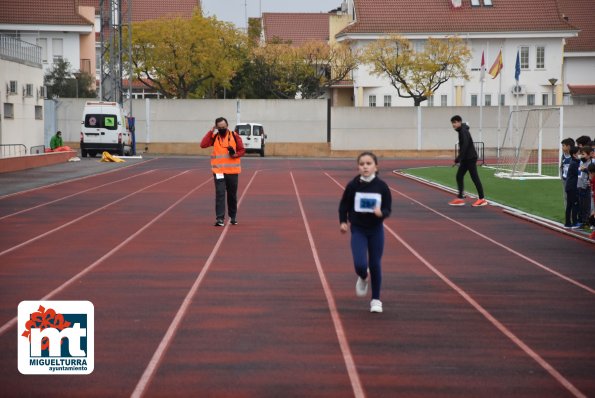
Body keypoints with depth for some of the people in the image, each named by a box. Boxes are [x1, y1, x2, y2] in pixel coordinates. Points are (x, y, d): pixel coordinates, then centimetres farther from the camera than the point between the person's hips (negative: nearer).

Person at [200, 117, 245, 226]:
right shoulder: (214, 137, 2)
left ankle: (233, 217, 26)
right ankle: (220, 218, -11)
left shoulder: (234, 136, 0)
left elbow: (242, 150, 4)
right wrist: (211, 131, -12)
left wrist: (236, 155, -17)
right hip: (219, 171, -1)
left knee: (232, 195, 11)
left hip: (232, 171, 1)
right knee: (220, 194, -10)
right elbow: (203, 144, -12)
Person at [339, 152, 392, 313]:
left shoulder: (381, 186, -9)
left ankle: (376, 299, 22)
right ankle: (363, 278, 24)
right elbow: (344, 205, 3)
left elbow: (387, 209, -6)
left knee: (375, 265, 5)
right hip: (358, 229, 0)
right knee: (360, 264, -13)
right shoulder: (353, 185, -9)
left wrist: (381, 213, -27)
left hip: (376, 230, 0)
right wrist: (343, 222, -10)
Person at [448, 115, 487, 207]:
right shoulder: (461, 131, 15)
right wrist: (459, 159, 19)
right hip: (466, 158, 10)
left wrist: (458, 159, -26)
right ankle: (460, 198, 8)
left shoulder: (463, 131, -15)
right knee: (459, 176, 7)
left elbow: (464, 146, -25)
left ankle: (482, 199, 0)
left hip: (470, 158, -10)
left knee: (474, 177, -5)